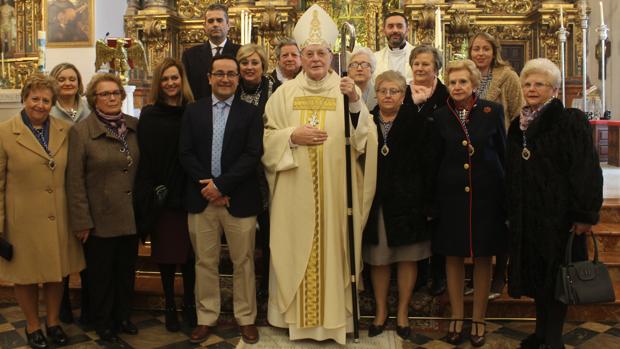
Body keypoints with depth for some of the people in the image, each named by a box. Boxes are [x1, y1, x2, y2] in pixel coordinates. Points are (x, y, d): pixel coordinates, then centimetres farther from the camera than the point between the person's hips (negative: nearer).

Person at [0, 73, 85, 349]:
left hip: (59, 219, 3)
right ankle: (32, 327, 31)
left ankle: (53, 322, 33)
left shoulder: (66, 131, 2)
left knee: (57, 271, 14)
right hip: (23, 220, -2)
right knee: (26, 275, 11)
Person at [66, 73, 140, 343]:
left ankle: (122, 317, 36)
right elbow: (75, 180, -10)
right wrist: (81, 221, -12)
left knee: (127, 271, 16)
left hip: (131, 216, 4)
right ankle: (103, 323, 31)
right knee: (101, 274, 13)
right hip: (101, 218, -3)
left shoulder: (135, 126, 3)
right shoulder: (80, 131, -8)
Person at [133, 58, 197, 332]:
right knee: (166, 252, 8)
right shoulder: (149, 115, 1)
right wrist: (149, 193, -10)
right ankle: (169, 306, 23)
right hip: (161, 196, -1)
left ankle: (189, 304, 24)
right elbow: (144, 158, -3)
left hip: (188, 193, 1)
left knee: (189, 252, 8)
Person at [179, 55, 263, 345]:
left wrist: (221, 184, -14)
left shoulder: (251, 113, 2)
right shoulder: (193, 111, 9)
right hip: (201, 198, 2)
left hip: (239, 199, -1)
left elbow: (253, 155, -8)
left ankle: (246, 319, 21)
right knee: (205, 262, 10)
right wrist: (207, 184, -11)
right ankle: (206, 318, 23)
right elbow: (185, 153, 1)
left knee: (243, 262, 7)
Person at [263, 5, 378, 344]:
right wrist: (292, 136, -12)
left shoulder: (347, 90, 4)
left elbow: (363, 138, -4)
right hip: (295, 190, 1)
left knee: (333, 247, 5)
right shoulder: (285, 93, 5)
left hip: (334, 190, 0)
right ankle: (296, 314, 21)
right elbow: (267, 137, 5)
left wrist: (355, 102, -17)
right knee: (295, 249, 5)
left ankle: (334, 314, 20)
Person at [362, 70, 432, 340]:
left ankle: (402, 313, 22)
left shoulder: (419, 122, 0)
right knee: (378, 259, 9)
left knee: (407, 257, 7)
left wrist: (428, 202, -9)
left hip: (407, 201, -1)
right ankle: (381, 312, 24)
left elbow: (428, 165, -3)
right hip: (375, 202, 2)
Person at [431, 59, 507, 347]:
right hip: (452, 194, 1)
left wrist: (505, 194, -1)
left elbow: (503, 153, 2)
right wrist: (433, 200, 0)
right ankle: (456, 317, 23)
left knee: (482, 257, 8)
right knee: (453, 256, 8)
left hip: (485, 194, -1)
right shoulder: (441, 116, 2)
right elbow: (435, 159, 4)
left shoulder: (492, 111, -1)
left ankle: (479, 320, 23)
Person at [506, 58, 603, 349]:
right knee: (535, 275, 13)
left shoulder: (571, 121, -8)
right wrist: (510, 212, 14)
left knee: (554, 277, 3)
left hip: (559, 214, -6)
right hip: (527, 216, 6)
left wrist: (586, 214, -18)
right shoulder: (518, 126, 11)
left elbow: (587, 170, -14)